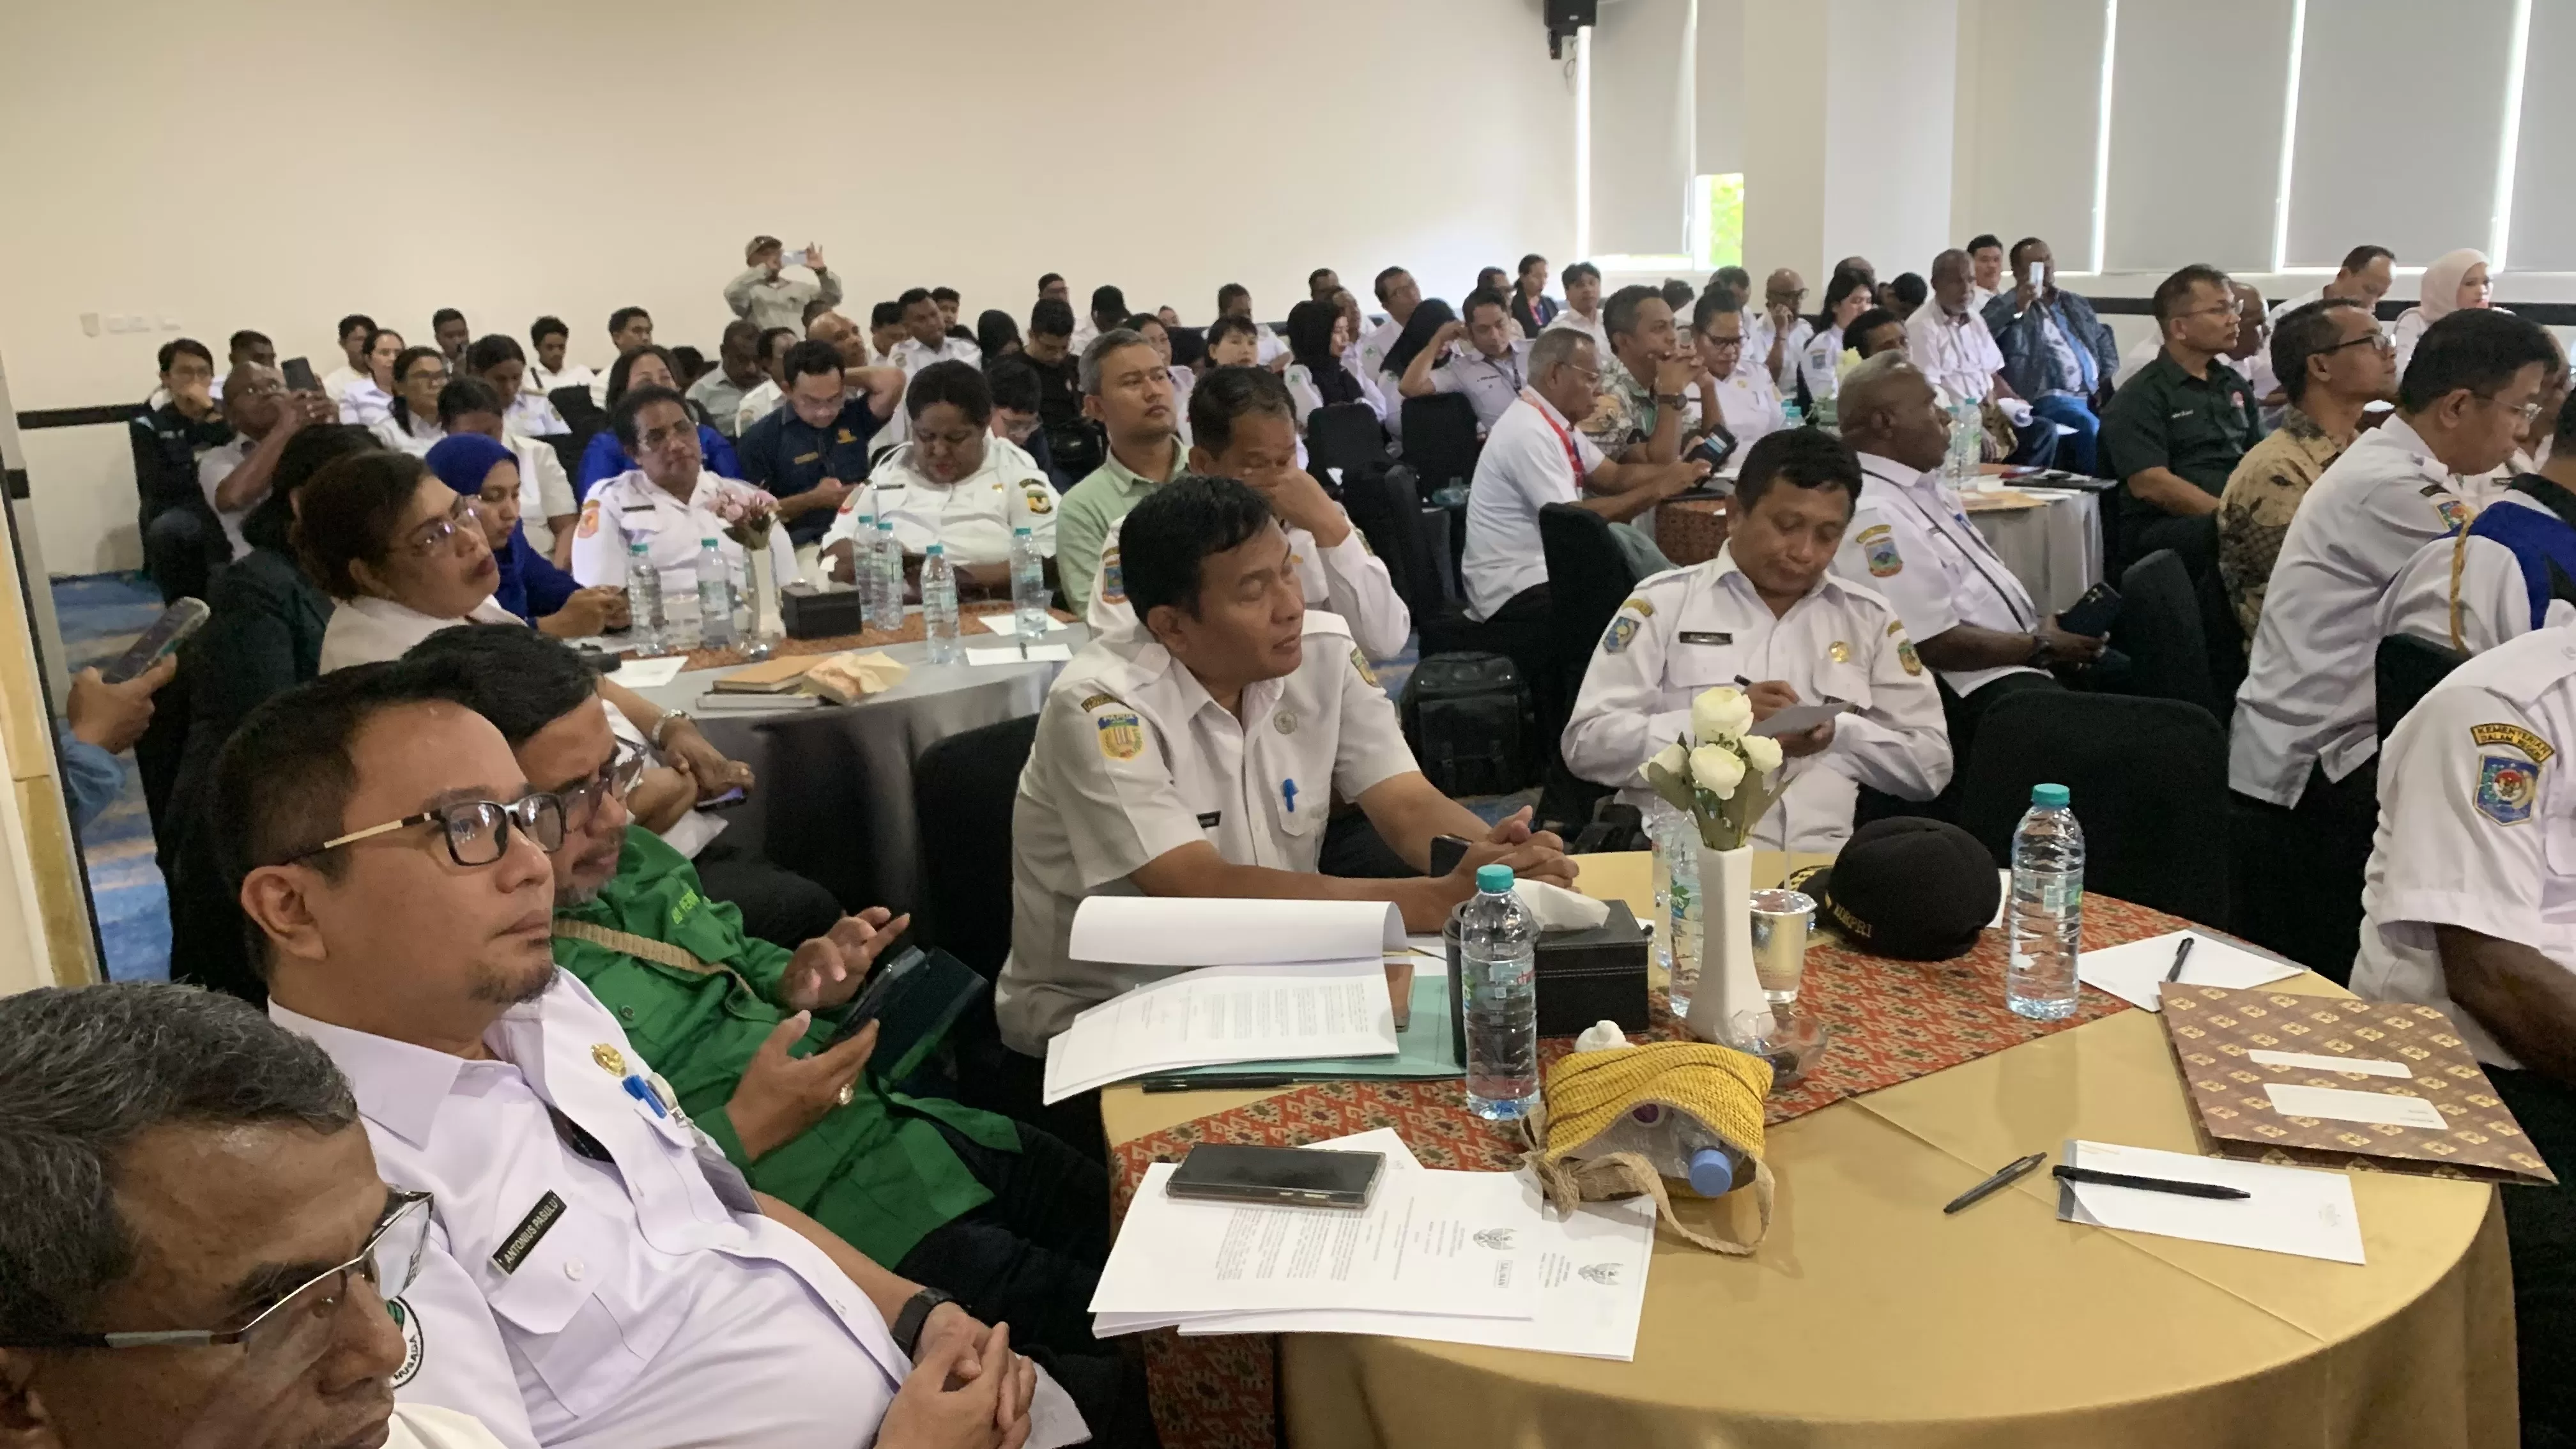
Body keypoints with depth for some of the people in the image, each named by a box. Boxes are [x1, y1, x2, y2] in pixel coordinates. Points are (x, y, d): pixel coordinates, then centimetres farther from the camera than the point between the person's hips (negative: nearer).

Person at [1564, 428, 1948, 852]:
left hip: (1828, 858, 2)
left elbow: (1934, 765, 12)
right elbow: (1586, 743, -2)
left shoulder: (1870, 617, 16)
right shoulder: (1664, 601, 7)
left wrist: (1839, 735, -6)